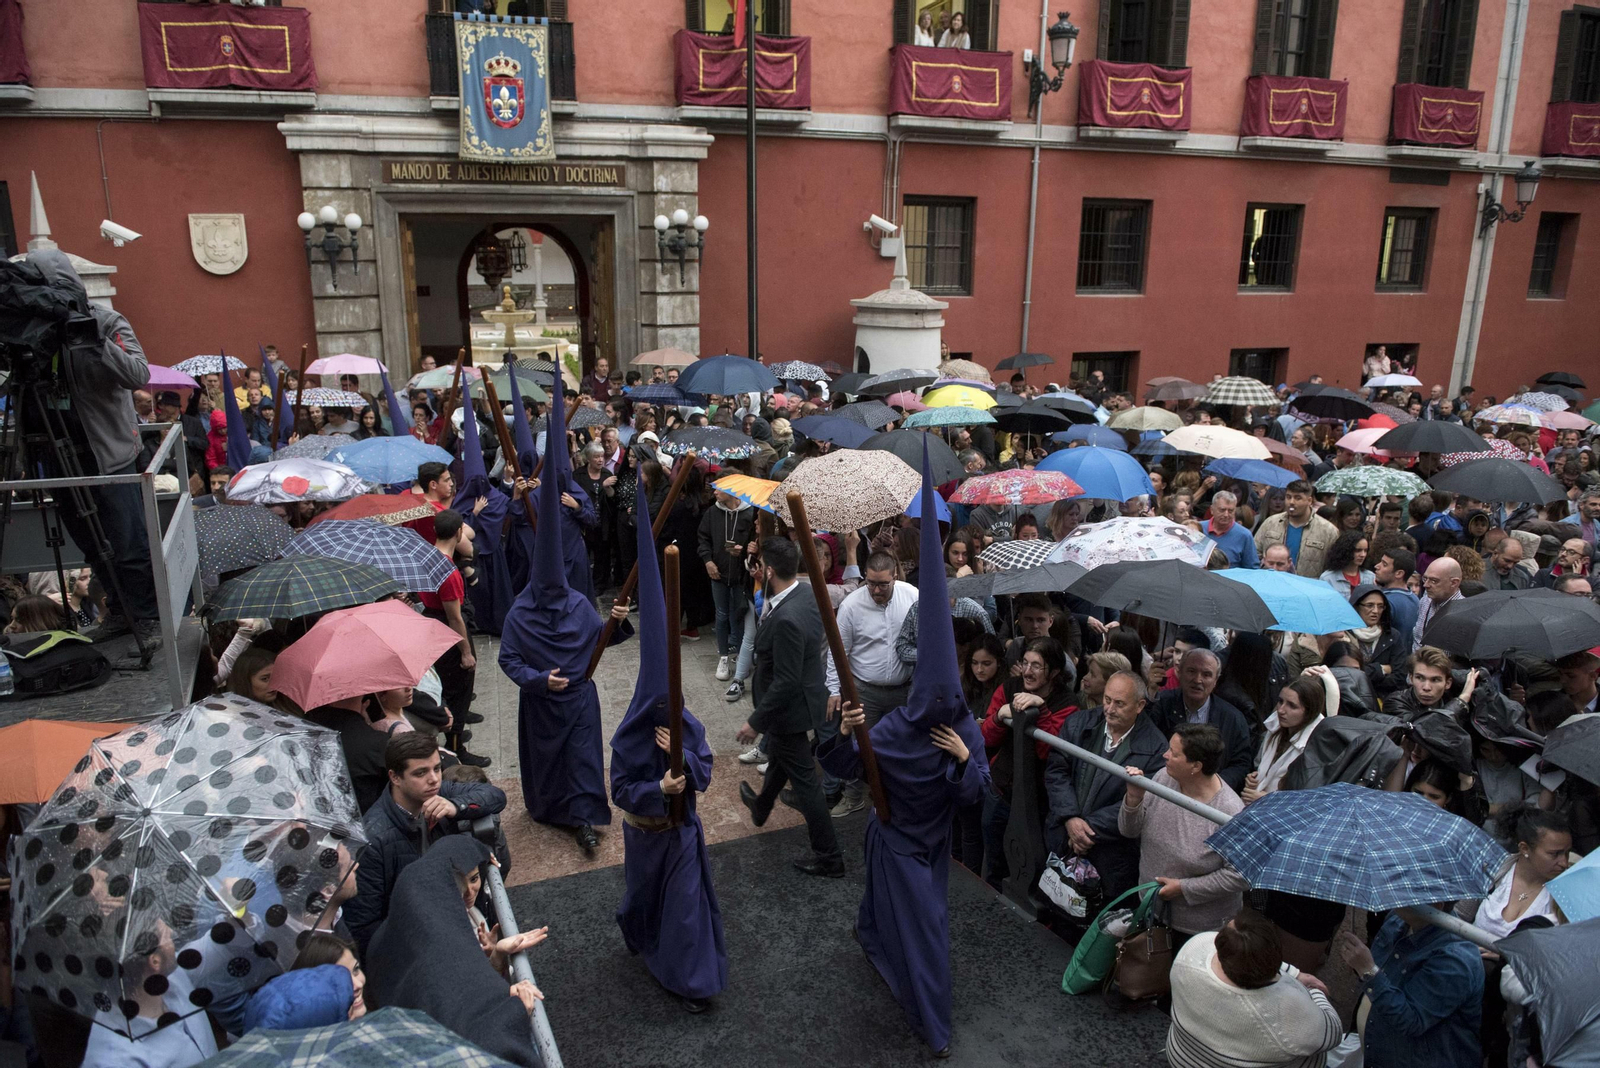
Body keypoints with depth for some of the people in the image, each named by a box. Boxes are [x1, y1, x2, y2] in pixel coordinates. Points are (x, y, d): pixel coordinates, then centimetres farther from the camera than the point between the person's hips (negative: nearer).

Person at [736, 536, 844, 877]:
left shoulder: (786, 619, -36)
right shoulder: (807, 593, -7)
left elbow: (785, 682, -29)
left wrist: (756, 722, -20)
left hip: (790, 708, -10)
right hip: (804, 694, 10)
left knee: (804, 779, 5)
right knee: (778, 758, 33)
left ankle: (828, 857, 20)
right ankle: (761, 806, 60)